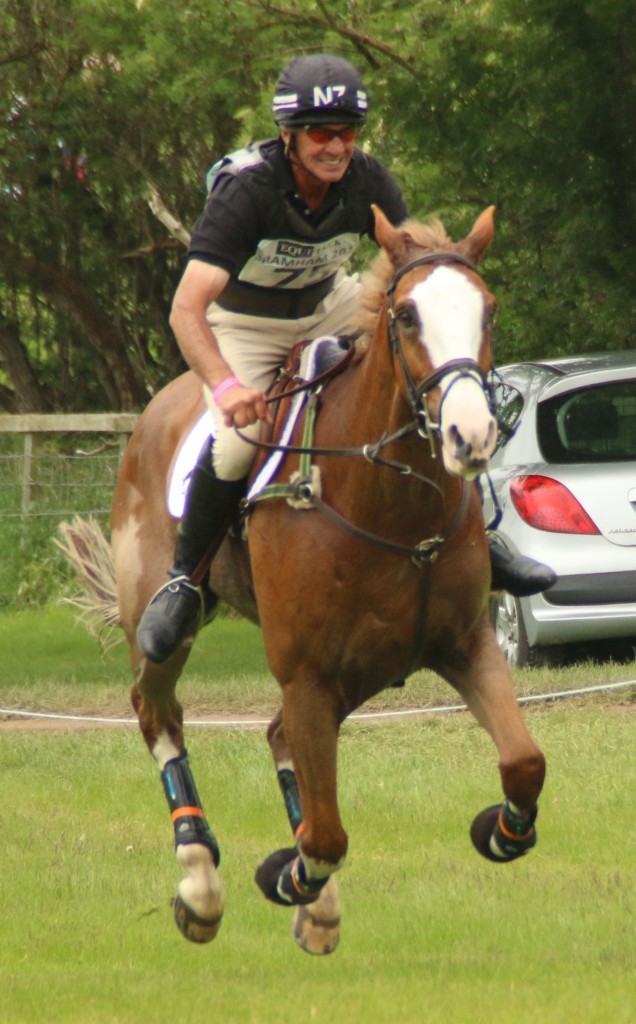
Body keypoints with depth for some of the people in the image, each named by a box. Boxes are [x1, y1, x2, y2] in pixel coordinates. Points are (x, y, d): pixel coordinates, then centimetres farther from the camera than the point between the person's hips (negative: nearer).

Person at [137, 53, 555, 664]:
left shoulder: (368, 183, -20)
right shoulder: (245, 190, -33)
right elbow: (187, 310, -38)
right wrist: (225, 385, -54)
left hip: (328, 306, 4)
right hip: (244, 325, -4)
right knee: (236, 440, -28)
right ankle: (182, 585, -8)